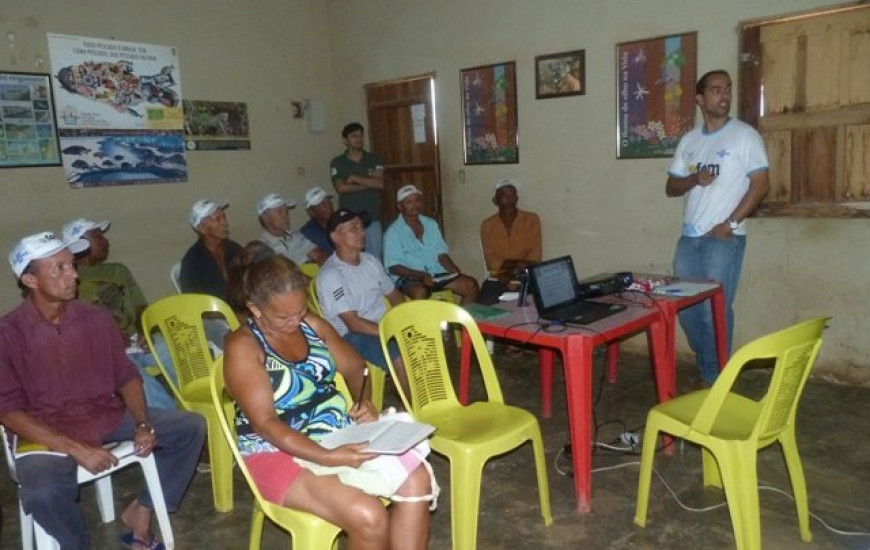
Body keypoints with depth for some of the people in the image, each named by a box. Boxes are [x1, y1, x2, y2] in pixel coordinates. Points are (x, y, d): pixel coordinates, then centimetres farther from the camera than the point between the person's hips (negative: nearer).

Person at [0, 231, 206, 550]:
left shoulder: (97, 319, 1)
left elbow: (126, 376, 6)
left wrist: (143, 424, -11)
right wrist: (74, 447, -22)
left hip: (109, 419, 4)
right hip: (48, 435, -4)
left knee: (191, 427, -7)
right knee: (41, 495, -36)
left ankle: (140, 511, 4)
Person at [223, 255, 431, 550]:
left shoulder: (312, 324, 5)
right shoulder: (243, 346, -13)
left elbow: (355, 367, 14)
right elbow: (265, 423, -19)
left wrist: (366, 401, -9)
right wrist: (326, 457, -31)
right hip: (280, 453, -6)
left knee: (416, 481, -16)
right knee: (367, 516, -27)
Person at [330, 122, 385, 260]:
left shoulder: (374, 160, 7)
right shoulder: (337, 163, 3)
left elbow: (380, 183, -7)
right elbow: (341, 188, -11)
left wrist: (355, 179, -10)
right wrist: (369, 183, -8)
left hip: (372, 218, 1)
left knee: (375, 258, 2)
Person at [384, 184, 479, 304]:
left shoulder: (431, 224, 14)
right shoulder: (393, 232, -4)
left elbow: (441, 253, 15)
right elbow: (393, 267, -9)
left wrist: (453, 269, -6)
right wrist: (421, 275, -22)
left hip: (437, 274, 6)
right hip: (408, 277, -6)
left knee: (471, 285, -11)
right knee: (421, 292, -39)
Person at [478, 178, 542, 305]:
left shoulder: (532, 219, 0)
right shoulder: (487, 225, 2)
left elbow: (535, 258, -5)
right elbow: (491, 261, -3)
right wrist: (518, 263, -18)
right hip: (497, 279, 0)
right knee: (484, 304, -25)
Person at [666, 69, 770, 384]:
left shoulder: (745, 135, -2)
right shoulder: (689, 140, 12)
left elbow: (760, 185, -7)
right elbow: (671, 188, 13)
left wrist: (731, 223, -14)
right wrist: (694, 179, -8)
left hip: (725, 238, -5)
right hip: (689, 236, 5)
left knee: (715, 309, -4)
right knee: (684, 306, 7)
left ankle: (714, 378, 11)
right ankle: (707, 367, 27)